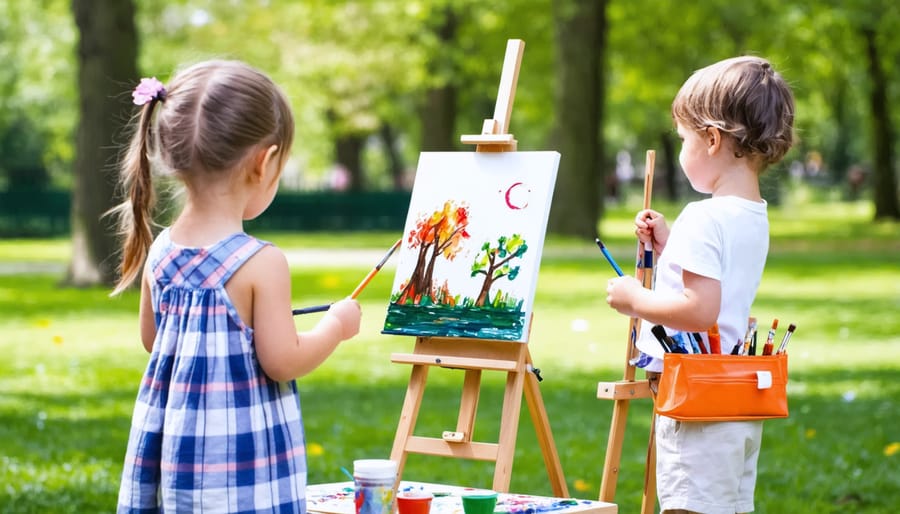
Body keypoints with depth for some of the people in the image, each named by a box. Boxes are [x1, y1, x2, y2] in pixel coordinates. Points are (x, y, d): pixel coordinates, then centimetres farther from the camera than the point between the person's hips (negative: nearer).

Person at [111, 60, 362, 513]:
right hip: (244, 454, -7)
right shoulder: (261, 263, -17)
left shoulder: (160, 251, 3)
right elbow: (282, 361, -14)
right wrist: (336, 324, 2)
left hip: (170, 442, 7)